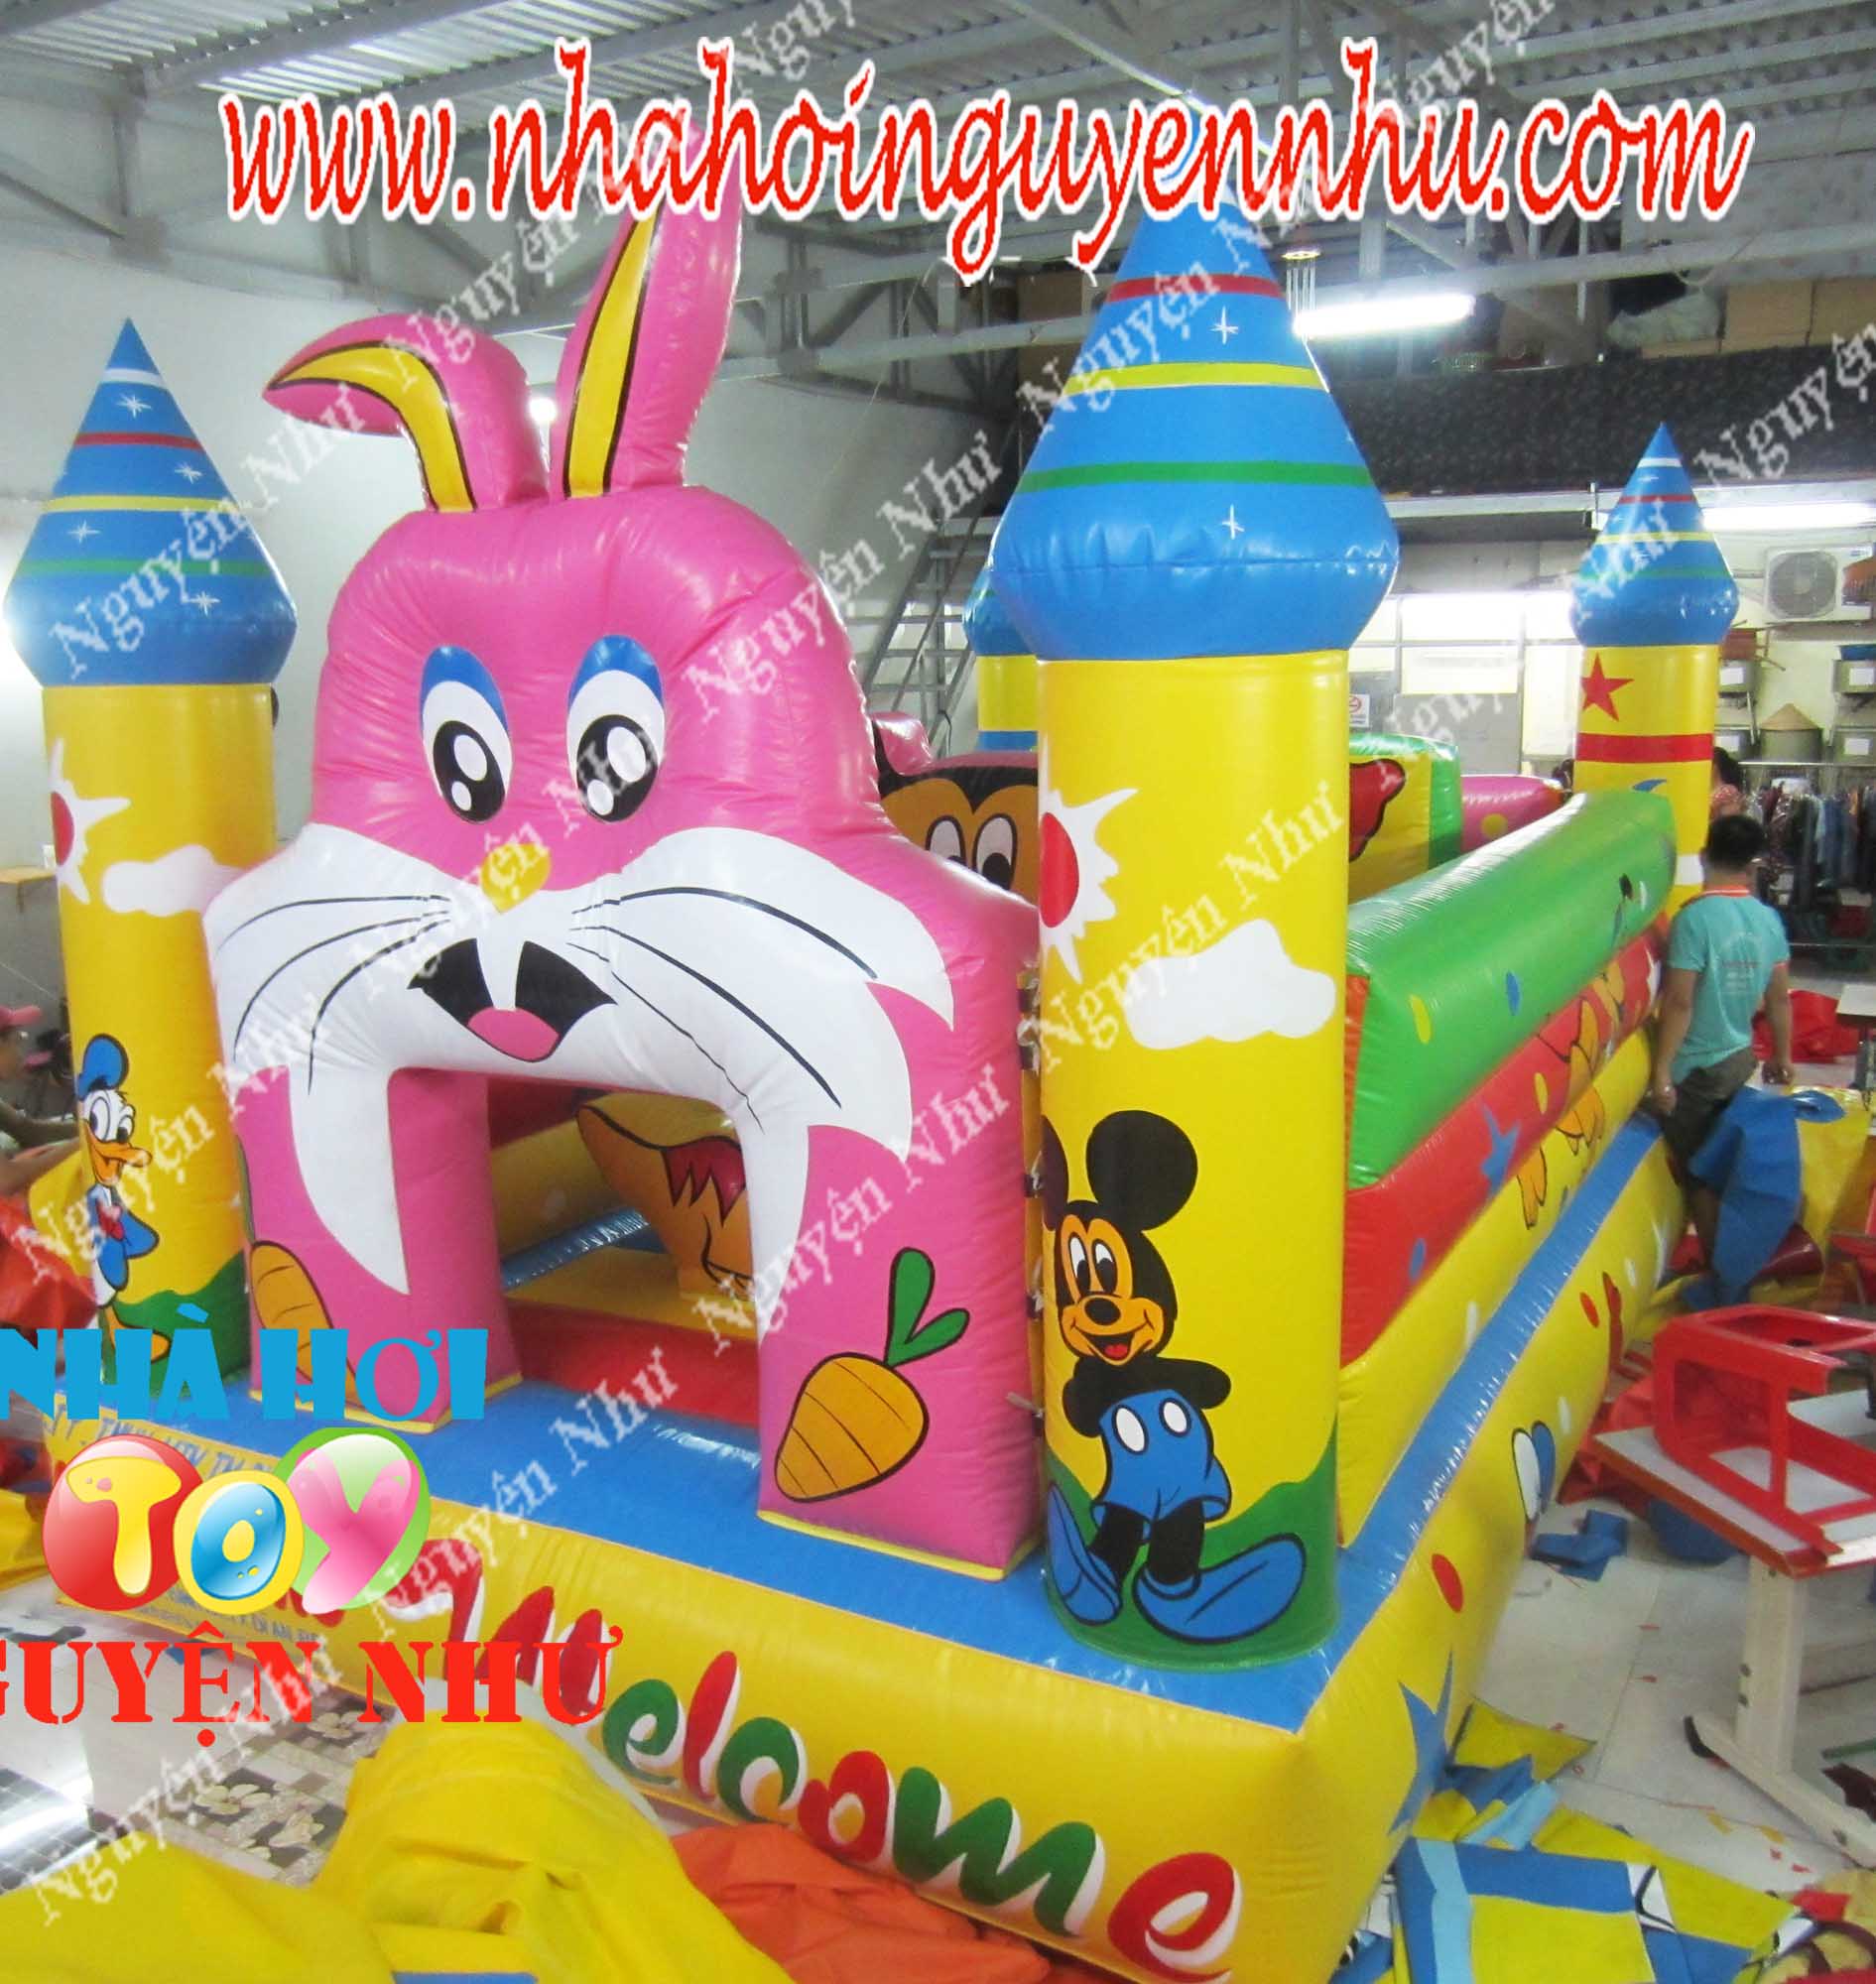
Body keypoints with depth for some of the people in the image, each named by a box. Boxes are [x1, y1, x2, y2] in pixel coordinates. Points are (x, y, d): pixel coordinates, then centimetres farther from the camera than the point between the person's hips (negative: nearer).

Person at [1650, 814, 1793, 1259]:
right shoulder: (1769, 918, -3)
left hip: (1697, 1066, -6)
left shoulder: (1695, 917, -22)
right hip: (1740, 1057, 6)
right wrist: (1782, 1056, 19)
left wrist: (1661, 1070, -16)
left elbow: (1679, 1002, -22)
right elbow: (1779, 997, 6)